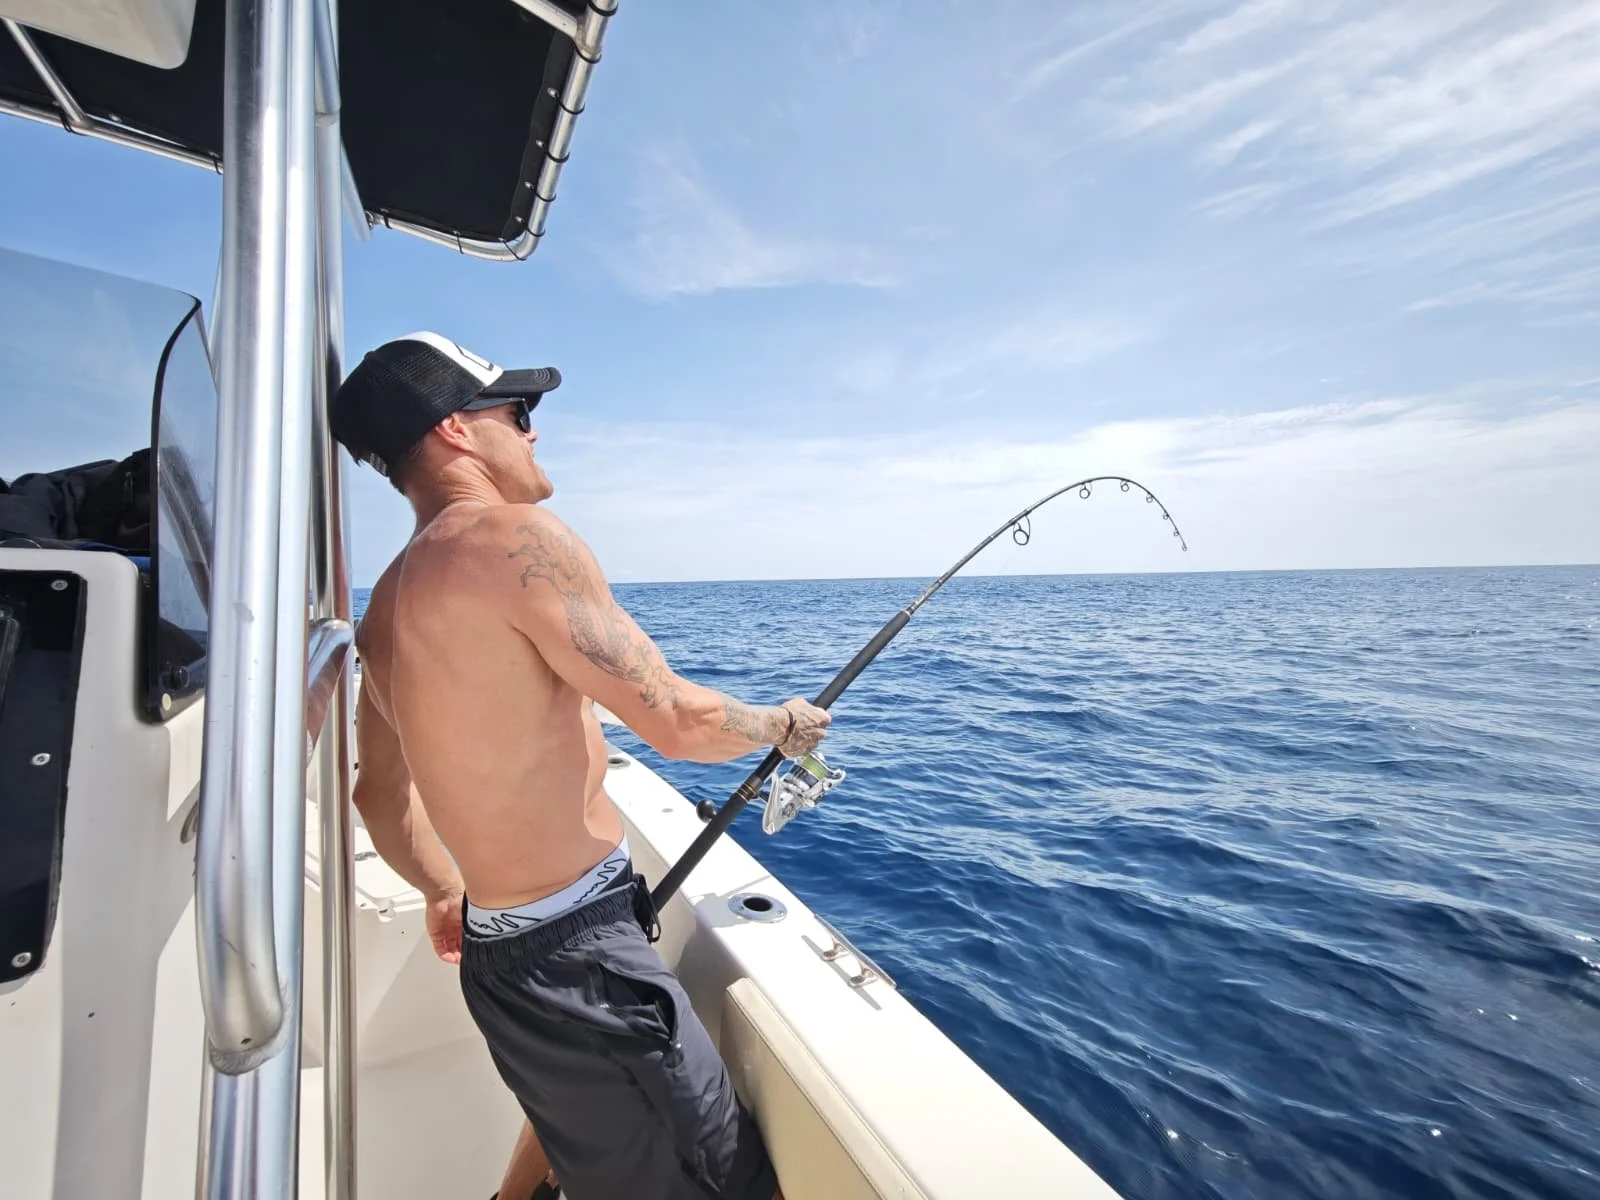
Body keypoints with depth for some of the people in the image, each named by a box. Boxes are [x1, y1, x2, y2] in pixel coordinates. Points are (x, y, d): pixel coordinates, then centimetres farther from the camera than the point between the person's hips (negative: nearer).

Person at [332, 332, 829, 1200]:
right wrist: (784, 725, -2)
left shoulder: (387, 602, 8)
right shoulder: (514, 537, -20)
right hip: (574, 950, -9)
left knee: (576, 1110, 36)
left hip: (497, 944, 10)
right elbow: (676, 722, -21)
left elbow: (379, 791, 17)